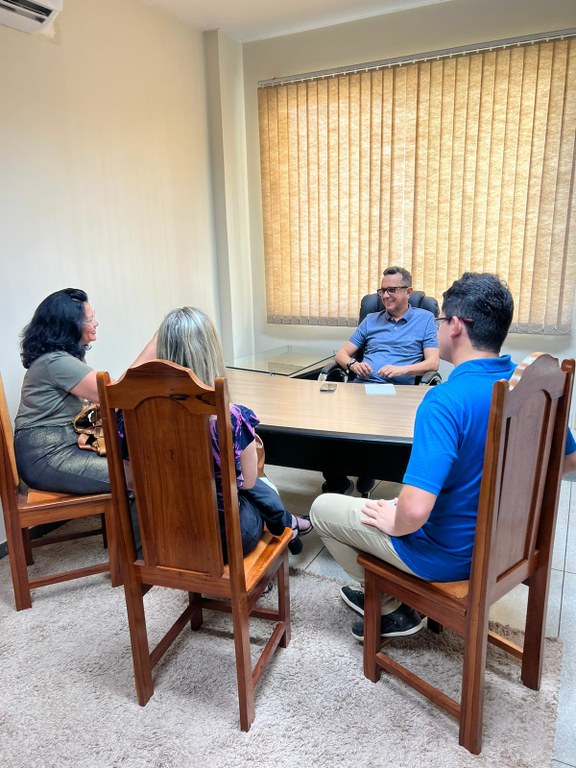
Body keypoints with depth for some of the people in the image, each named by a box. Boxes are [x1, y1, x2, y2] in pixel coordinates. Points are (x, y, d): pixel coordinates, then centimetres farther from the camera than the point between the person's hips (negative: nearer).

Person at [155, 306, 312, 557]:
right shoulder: (232, 418, -29)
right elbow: (248, 481, -12)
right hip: (227, 535, -3)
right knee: (262, 489, 30)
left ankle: (286, 524, 55)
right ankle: (287, 525, 58)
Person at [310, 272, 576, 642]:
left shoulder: (447, 399, -31)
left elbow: (416, 511, -37)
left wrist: (394, 523, -15)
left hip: (449, 553, -8)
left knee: (323, 508, 9)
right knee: (389, 503, 30)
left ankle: (391, 603, 21)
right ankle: (389, 600, 26)